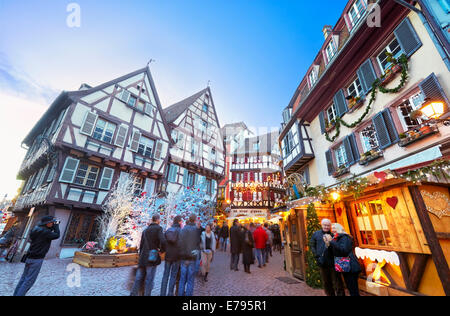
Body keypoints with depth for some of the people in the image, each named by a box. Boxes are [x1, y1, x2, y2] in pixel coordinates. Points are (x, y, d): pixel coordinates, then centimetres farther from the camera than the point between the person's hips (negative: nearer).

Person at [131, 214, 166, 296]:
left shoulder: (145, 230, 15)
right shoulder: (158, 228, -9)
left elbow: (141, 245, 18)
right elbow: (163, 241, -22)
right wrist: (162, 250, -4)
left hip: (143, 258, 7)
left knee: (139, 278, 14)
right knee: (149, 280, 3)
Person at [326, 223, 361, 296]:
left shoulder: (344, 237, -13)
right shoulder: (335, 239, 12)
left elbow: (344, 250, -28)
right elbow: (334, 253, 12)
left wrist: (331, 241, -25)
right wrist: (328, 244, -4)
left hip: (350, 267, -9)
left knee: (353, 289, -2)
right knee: (349, 288, 19)